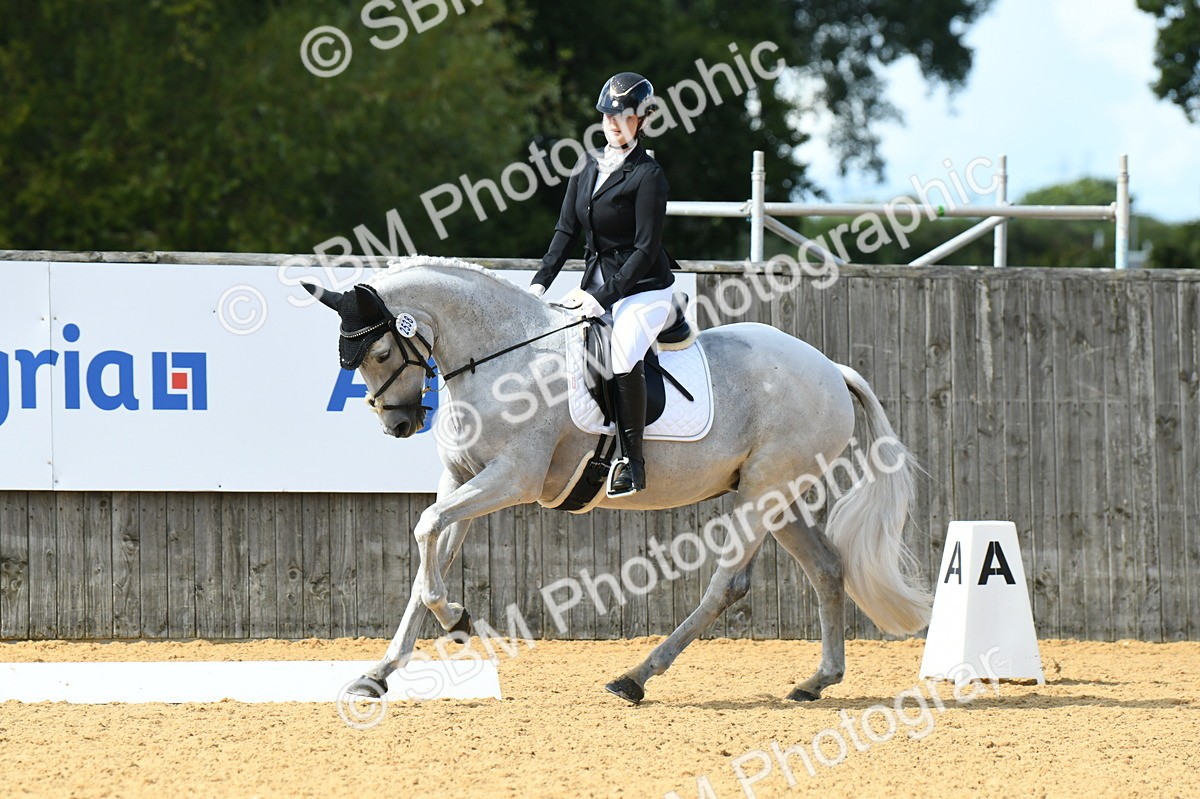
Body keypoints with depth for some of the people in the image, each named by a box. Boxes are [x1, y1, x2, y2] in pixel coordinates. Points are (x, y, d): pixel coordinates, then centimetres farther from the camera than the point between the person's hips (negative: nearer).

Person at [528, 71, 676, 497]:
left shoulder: (648, 175, -13)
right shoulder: (588, 166, 8)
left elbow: (646, 249, -16)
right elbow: (567, 230, 10)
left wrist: (602, 296, -21)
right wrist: (541, 283, -1)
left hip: (644, 290, -8)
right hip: (596, 286, 8)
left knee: (621, 352, -31)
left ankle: (632, 461, -24)